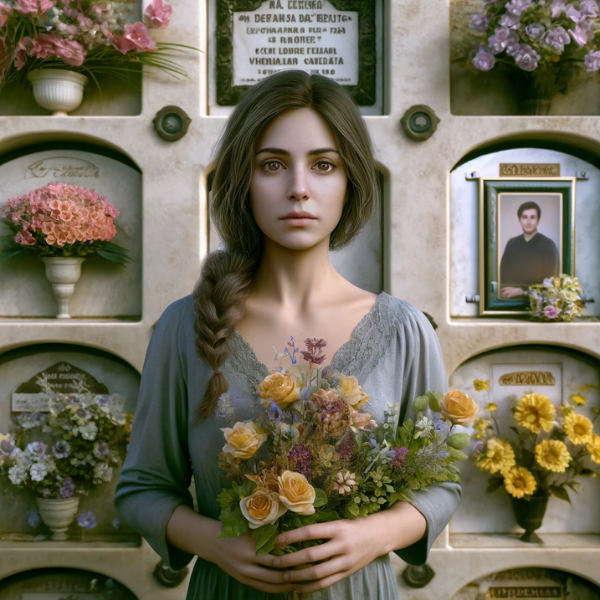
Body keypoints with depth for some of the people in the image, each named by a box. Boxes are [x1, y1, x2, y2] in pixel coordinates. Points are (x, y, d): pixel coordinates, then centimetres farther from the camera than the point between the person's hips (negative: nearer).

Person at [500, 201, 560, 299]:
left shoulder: (548, 245, -2)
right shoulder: (511, 244, 9)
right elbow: (503, 273, 11)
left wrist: (523, 291, -7)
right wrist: (504, 292, -6)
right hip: (511, 298, 3)